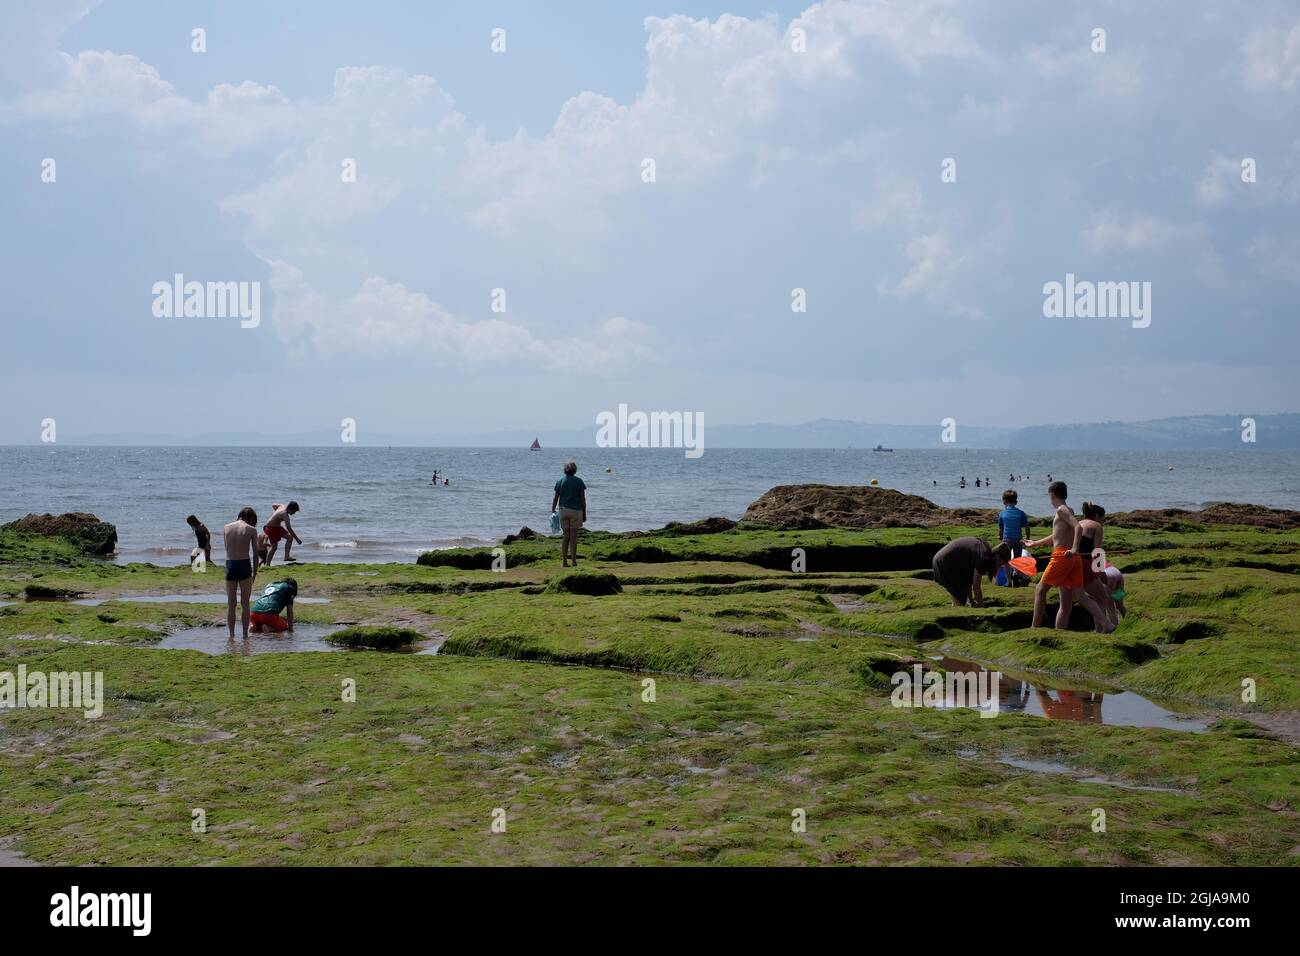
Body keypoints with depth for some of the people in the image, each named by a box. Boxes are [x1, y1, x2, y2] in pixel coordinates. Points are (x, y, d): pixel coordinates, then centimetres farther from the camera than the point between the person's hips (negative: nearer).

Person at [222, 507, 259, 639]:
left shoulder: (226, 528, 6)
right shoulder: (251, 530, -3)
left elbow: (227, 549, 9)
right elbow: (255, 553, 0)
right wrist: (255, 571, 8)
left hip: (230, 565, 2)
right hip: (244, 565, -2)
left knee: (230, 604, 10)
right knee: (245, 603, 7)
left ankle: (231, 635, 11)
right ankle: (245, 635, 9)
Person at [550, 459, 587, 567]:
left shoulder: (560, 482, 3)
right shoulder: (579, 481, -3)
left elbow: (555, 498, 4)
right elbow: (583, 499, -3)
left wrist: (552, 511, 13)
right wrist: (584, 514, 3)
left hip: (563, 510, 2)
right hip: (576, 510, -2)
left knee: (566, 536, 8)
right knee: (573, 536, 0)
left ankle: (564, 562, 6)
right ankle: (574, 562, -1)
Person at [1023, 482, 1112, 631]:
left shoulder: (1062, 510, -6)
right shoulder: (1068, 511, 23)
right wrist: (1035, 544, 46)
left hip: (1062, 556, -8)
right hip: (1072, 558, 8)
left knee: (1041, 590, 3)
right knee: (1079, 595, 2)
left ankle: (1035, 628, 3)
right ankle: (1105, 625, -9)